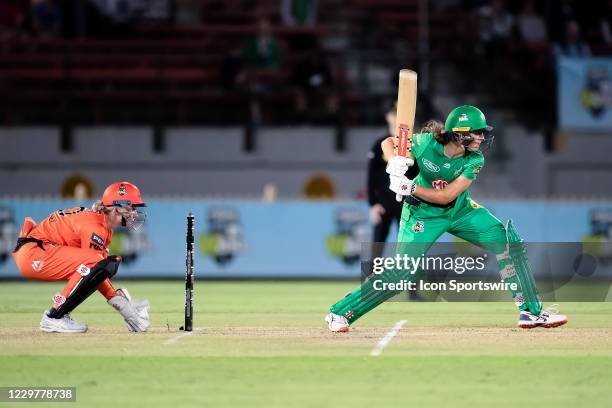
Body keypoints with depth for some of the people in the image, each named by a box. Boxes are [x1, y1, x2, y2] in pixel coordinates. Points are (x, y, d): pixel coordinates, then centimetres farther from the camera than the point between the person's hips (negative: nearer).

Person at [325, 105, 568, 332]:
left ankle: (531, 311, -1)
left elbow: (446, 196, -23)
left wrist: (409, 187, -32)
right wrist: (394, 163, -28)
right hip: (423, 214, -4)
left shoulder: (475, 161, -18)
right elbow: (388, 142, -7)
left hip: (461, 211, 4)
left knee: (509, 242, -9)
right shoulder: (426, 143, -23)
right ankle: (339, 313, -2)